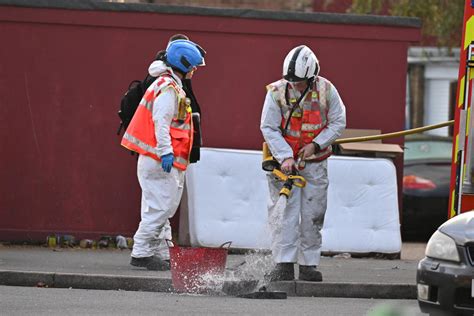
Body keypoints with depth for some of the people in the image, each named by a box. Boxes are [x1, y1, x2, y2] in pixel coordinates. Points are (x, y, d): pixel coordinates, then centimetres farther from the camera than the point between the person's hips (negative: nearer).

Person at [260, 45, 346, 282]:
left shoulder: (326, 90, -6)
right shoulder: (276, 92, -9)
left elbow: (338, 122, 1)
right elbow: (268, 128, -9)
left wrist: (316, 144, -10)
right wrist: (285, 156, -19)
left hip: (315, 162, 1)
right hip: (284, 160, -1)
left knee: (312, 214, 5)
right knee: (284, 212, -8)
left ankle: (308, 265, 12)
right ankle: (284, 265, -9)